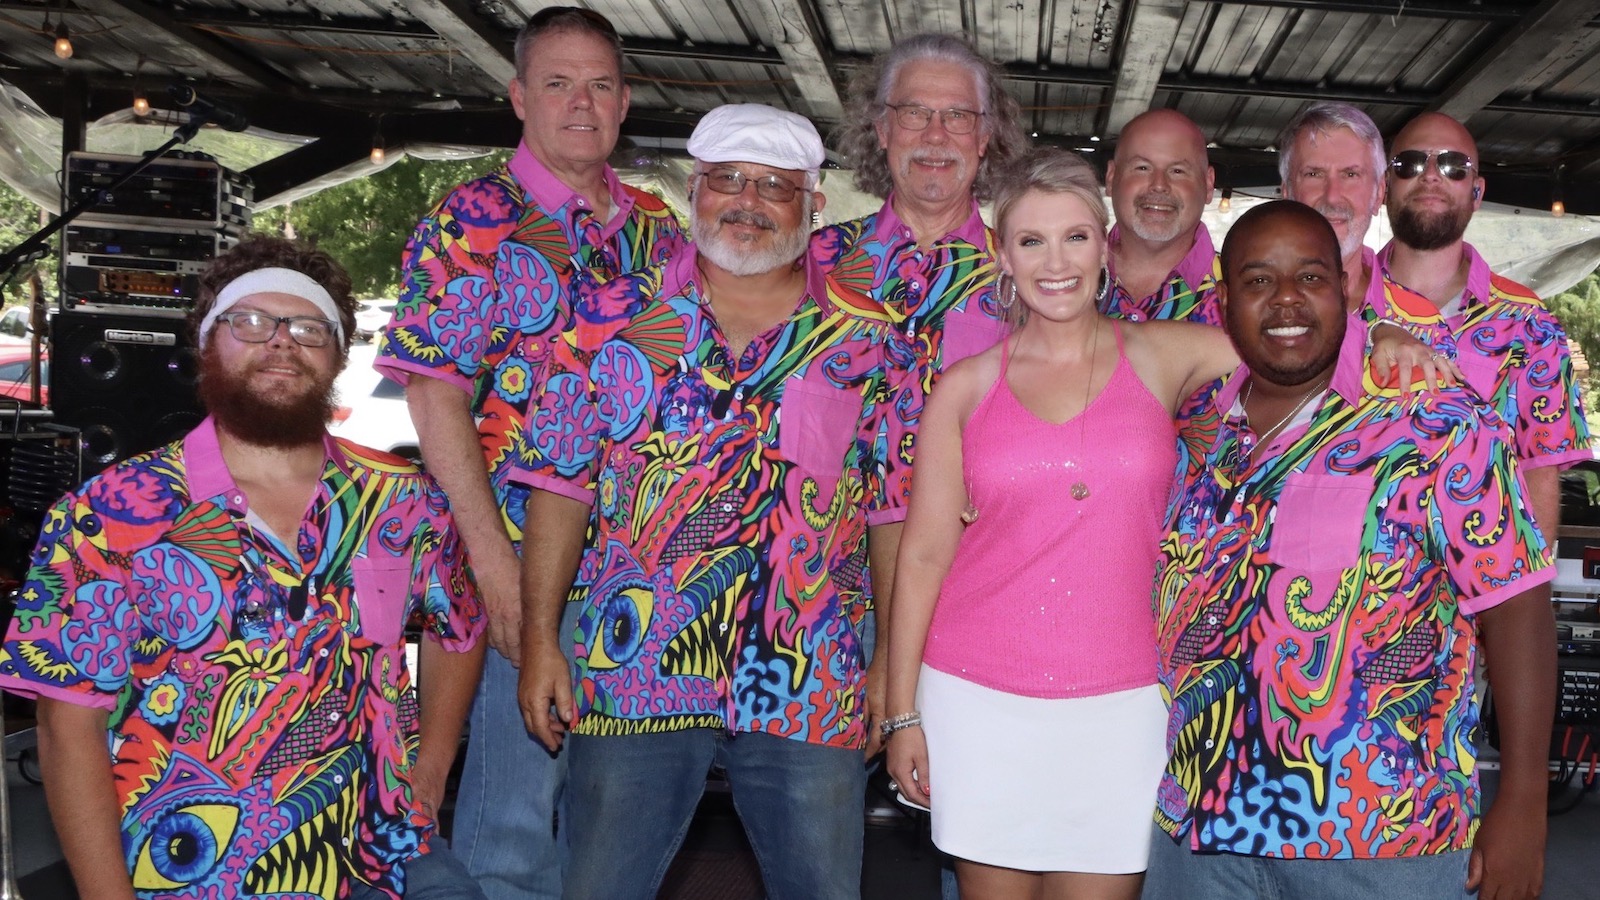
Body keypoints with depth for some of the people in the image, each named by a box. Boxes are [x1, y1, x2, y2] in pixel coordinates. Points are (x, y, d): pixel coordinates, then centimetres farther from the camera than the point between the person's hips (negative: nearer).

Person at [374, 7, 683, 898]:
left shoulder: (655, 226, 11)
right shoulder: (472, 223, -6)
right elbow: (435, 397, -12)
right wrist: (495, 560, -18)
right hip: (526, 558, -5)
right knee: (516, 811, 1)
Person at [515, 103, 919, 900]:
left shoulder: (869, 344, 3)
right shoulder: (612, 319, 3)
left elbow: (894, 513, 5)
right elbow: (562, 485, 3)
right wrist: (540, 640, -2)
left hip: (812, 693, 0)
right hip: (630, 677, 0)